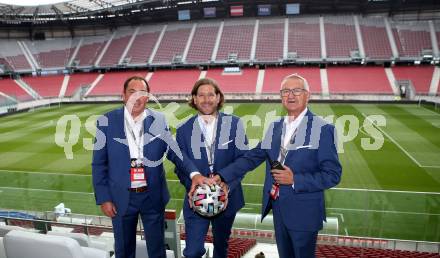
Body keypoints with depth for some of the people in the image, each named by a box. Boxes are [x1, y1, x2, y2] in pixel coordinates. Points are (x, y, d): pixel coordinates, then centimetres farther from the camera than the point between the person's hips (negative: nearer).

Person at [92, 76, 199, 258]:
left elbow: (174, 152, -1)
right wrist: (103, 198, -5)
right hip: (121, 198, 0)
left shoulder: (158, 120, -4)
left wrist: (194, 173, -16)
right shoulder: (107, 121, -7)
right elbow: (99, 164, -3)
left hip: (153, 196, 1)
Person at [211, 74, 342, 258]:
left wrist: (295, 180, -21)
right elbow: (251, 158, 5)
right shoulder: (275, 127, 5)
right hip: (277, 208, 5)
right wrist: (221, 177, -3)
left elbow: (333, 174, -13)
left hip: (303, 212, -5)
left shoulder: (322, 129, -11)